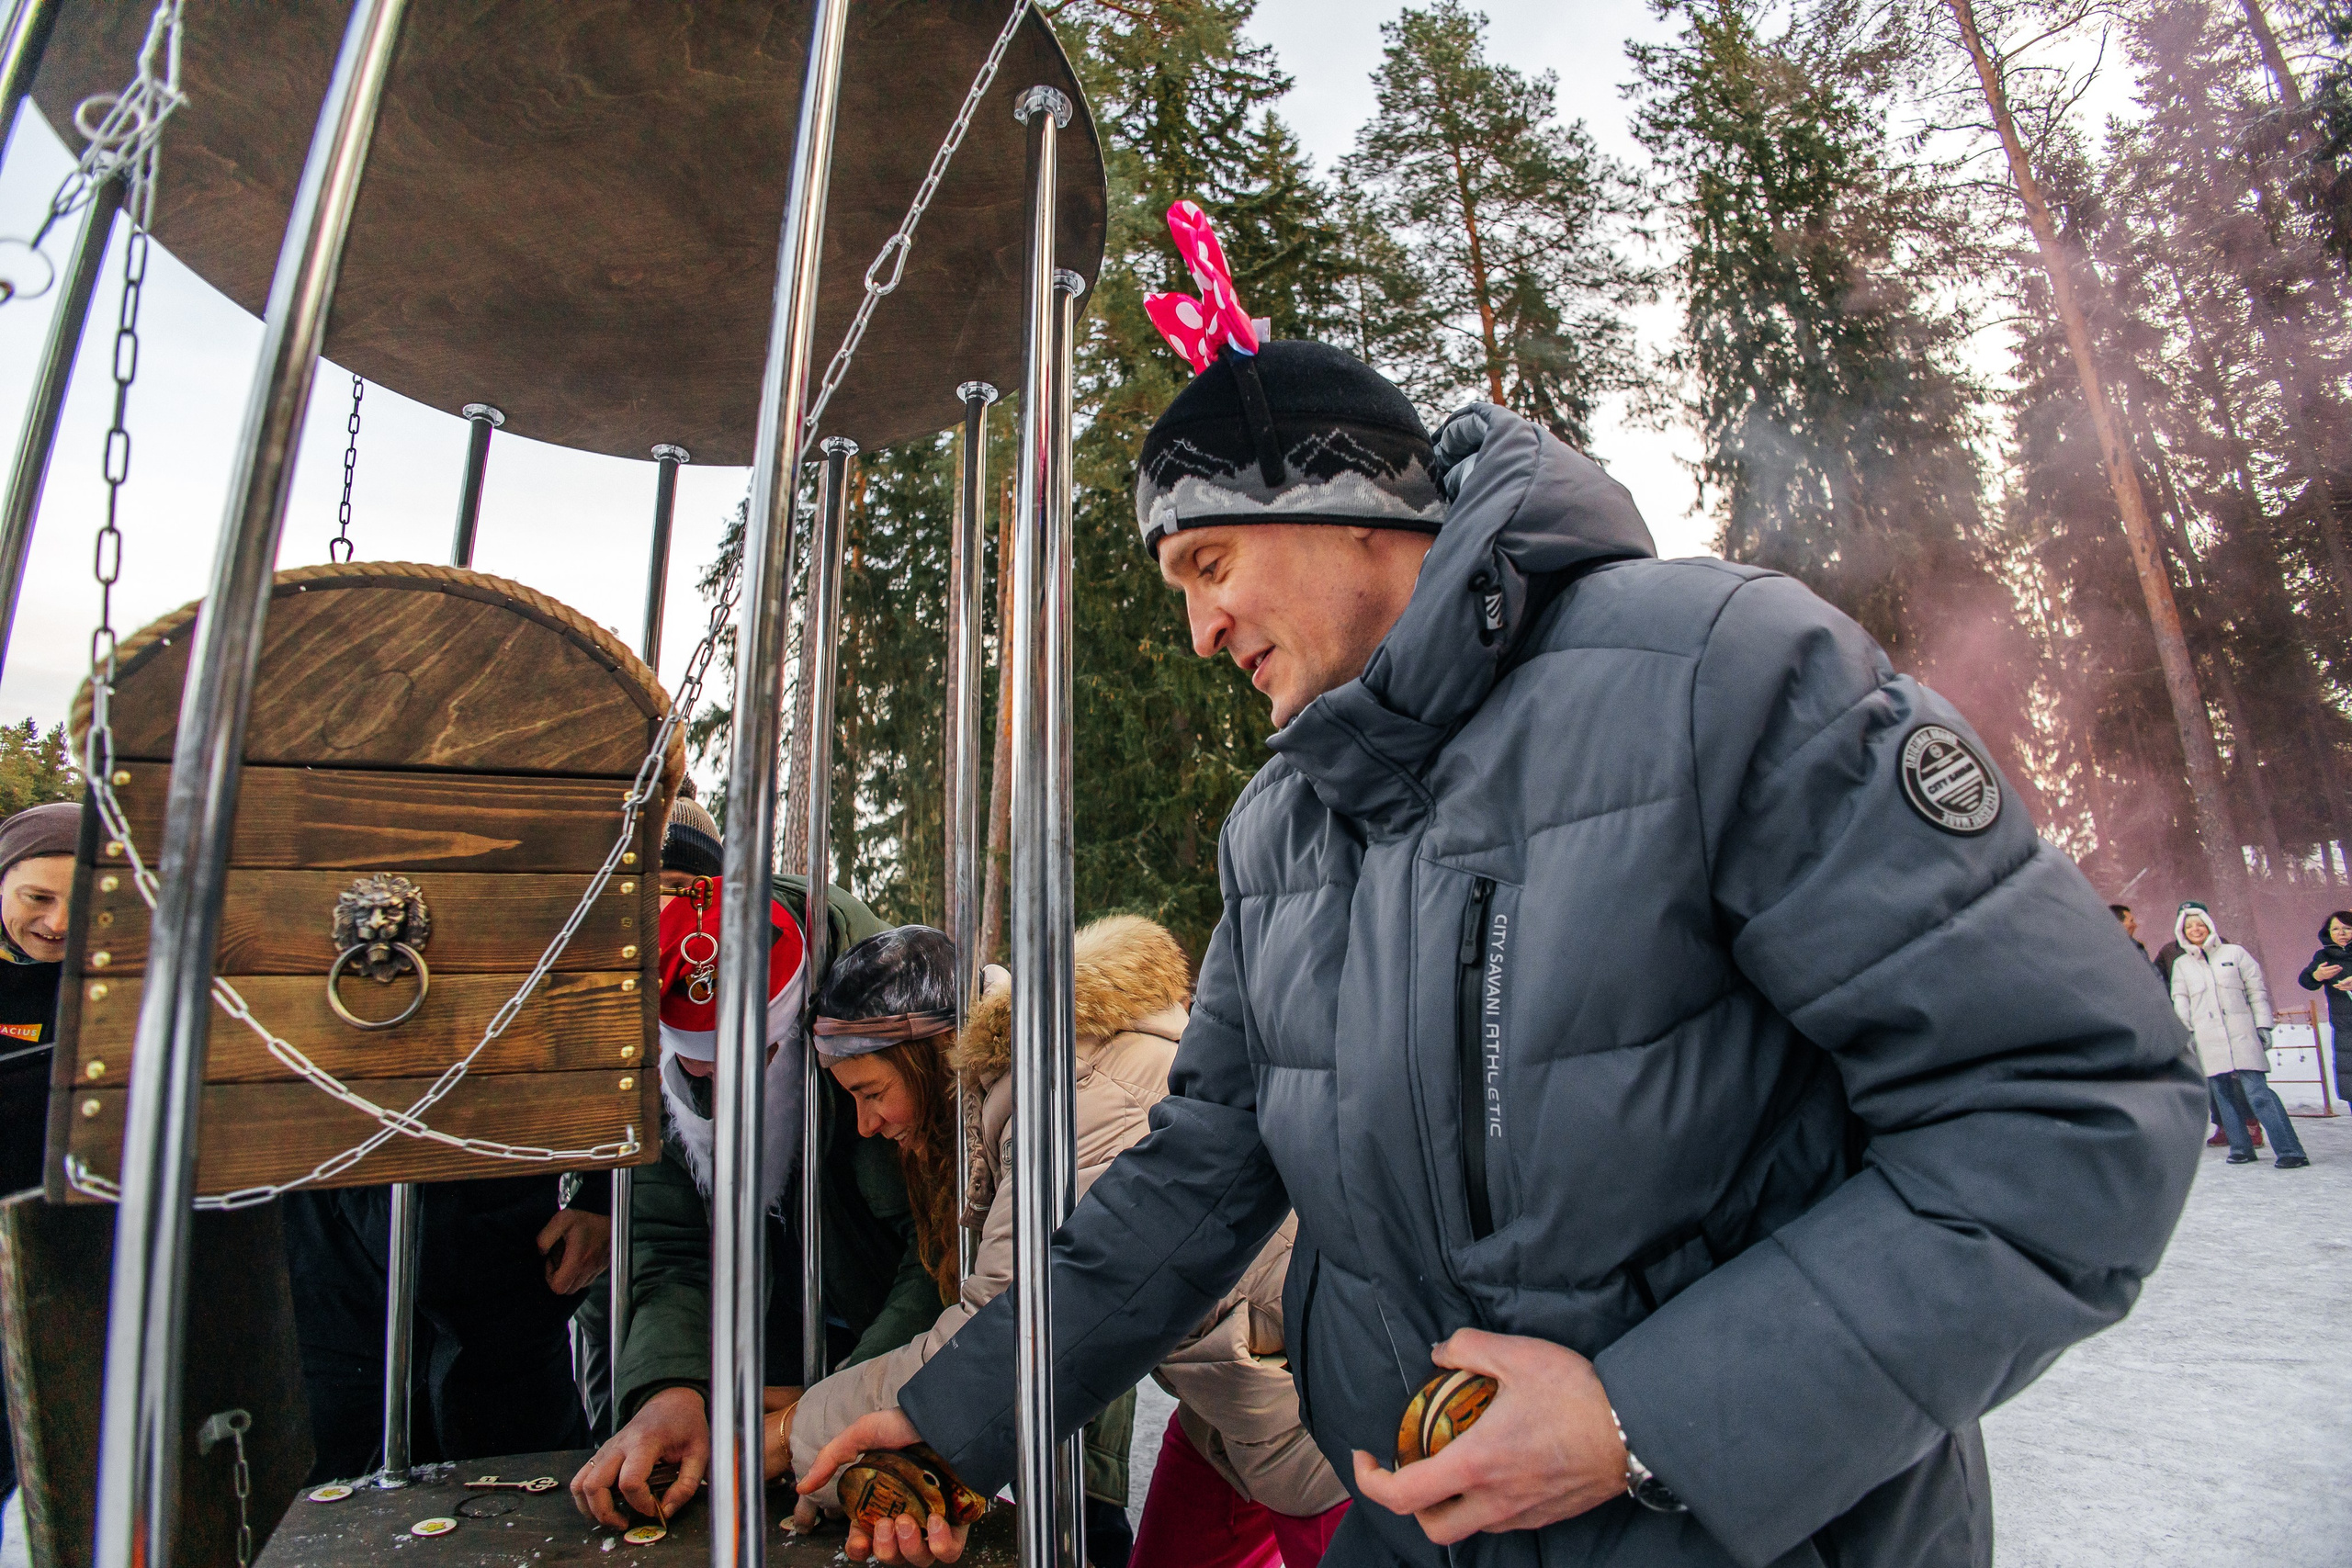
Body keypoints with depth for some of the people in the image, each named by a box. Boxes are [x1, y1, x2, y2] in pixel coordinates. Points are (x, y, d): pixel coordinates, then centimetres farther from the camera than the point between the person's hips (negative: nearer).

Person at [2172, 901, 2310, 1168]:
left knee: (2258, 1093, -11)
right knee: (2223, 1096, 1)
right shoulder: (2181, 965, 15)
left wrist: (2263, 1026, 1)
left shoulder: (2235, 953, 9)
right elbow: (2180, 1001, 13)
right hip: (2208, 1041, 2)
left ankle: (2290, 1150, -10)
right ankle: (2240, 1148, 8)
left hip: (2241, 1035, -2)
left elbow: (2257, 991, 8)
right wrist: (2186, 1030, 2)